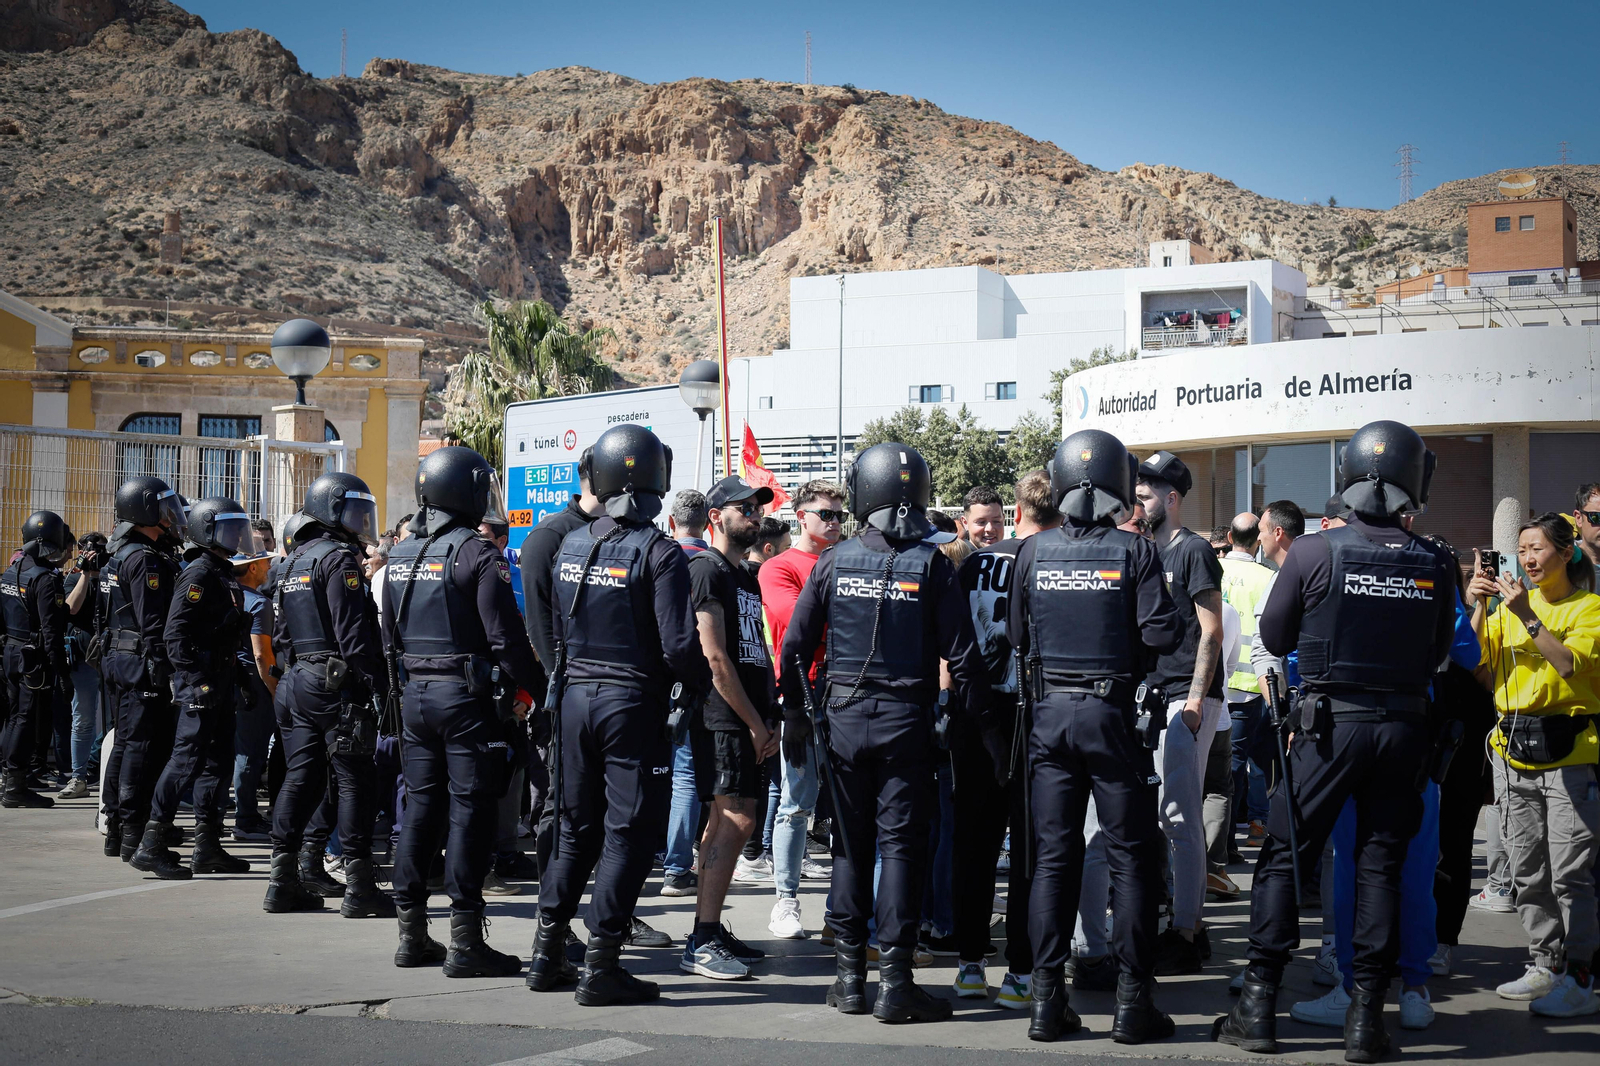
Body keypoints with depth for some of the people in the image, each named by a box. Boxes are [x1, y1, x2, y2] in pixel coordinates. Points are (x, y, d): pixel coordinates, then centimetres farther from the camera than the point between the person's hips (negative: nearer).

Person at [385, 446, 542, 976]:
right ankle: (465, 941, -4)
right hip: (467, 695, -7)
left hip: (415, 694, 7)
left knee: (420, 808, 12)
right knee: (469, 810, -4)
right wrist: (530, 684, -5)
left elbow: (389, 638, 16)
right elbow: (505, 635, -16)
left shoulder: (400, 556, 10)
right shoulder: (478, 555, -13)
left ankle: (412, 935, 17)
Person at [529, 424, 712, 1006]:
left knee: (576, 827, 17)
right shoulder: (658, 553, -14)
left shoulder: (571, 545, 5)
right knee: (628, 833, 1)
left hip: (575, 695, 6)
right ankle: (600, 967, 0)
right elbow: (679, 645, -17)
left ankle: (548, 954, 20)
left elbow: (556, 630, 13)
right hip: (633, 701, -6)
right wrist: (698, 683, 1)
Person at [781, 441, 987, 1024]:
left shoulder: (833, 562, 1)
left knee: (850, 845, 10)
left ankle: (850, 975, 13)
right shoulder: (930, 564, -6)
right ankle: (894, 981, -3)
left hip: (845, 716, 2)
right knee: (900, 844, 0)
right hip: (907, 719, -2)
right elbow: (960, 653, -5)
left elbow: (796, 645, 4)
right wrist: (978, 714, 7)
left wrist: (795, 715, 14)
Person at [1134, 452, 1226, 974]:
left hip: (1186, 700, -9)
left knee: (1179, 816, -9)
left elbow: (1211, 632, -12)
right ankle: (1190, 925, 17)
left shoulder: (1193, 551, -7)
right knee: (1183, 816, 11)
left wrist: (1196, 697, -18)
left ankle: (1183, 934, -6)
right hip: (1156, 697, 9)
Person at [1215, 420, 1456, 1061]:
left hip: (1331, 721, -2)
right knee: (1380, 864, 8)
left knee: (1284, 857, 6)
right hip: (1403, 725, 2)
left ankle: (1258, 1006, 6)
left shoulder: (1312, 553, -9)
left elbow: (1274, 638, 1)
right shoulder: (1433, 564, -3)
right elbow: (1438, 653, 9)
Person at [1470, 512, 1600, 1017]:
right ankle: (1546, 966, 19)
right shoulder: (1508, 607, 14)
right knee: (1528, 872, 9)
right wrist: (1479, 608, -5)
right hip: (1514, 748, 5)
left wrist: (1528, 616, -20)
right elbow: (1478, 666, 5)